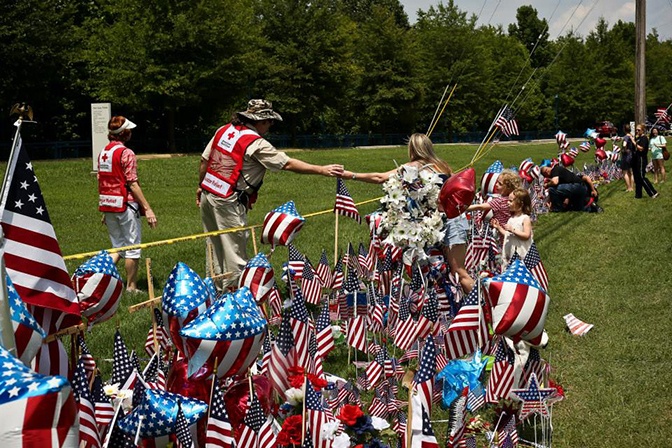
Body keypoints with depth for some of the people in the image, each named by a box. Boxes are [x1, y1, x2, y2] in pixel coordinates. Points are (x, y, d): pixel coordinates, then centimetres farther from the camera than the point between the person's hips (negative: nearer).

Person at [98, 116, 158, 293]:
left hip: (107, 205, 7)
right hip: (125, 205, -7)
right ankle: (131, 288, 12)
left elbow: (101, 182, 13)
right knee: (132, 247, 5)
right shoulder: (126, 153, -13)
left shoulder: (102, 153, 9)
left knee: (118, 248, 17)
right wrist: (147, 208, -15)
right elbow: (132, 184, -17)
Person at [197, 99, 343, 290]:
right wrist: (322, 170, -12)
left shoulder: (224, 130, 8)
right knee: (234, 251, 0)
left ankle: (216, 289, 25)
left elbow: (204, 160, 13)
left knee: (215, 247, 16)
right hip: (228, 202, -8)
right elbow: (288, 164, -15)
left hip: (208, 194, 8)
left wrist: (201, 185, 26)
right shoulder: (256, 144, -15)